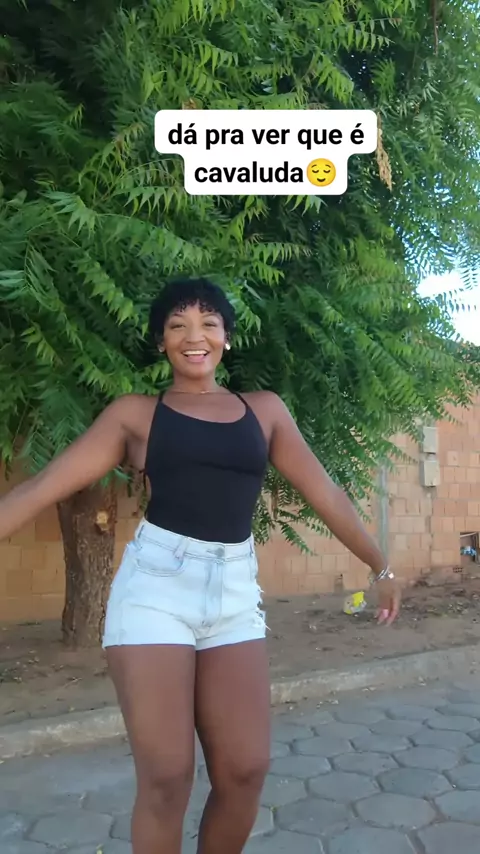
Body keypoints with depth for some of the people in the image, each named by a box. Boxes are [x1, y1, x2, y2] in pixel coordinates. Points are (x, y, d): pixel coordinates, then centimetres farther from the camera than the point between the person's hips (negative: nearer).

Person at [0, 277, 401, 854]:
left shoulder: (264, 410, 12)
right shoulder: (136, 413, 5)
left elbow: (325, 493, 16)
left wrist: (380, 566, 20)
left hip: (235, 592, 3)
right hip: (155, 587, -3)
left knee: (245, 769, 4)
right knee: (166, 777, -2)